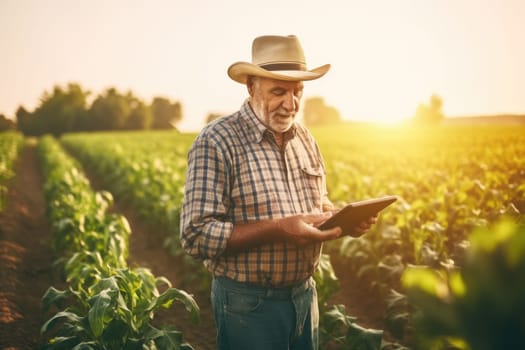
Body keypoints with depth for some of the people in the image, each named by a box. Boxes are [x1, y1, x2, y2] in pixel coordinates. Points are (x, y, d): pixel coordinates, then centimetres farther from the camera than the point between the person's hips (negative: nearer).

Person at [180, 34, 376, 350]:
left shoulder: (304, 138, 5)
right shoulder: (216, 142, -16)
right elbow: (197, 235, -21)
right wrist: (278, 230, -27)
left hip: (305, 295, 6)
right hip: (249, 304, -6)